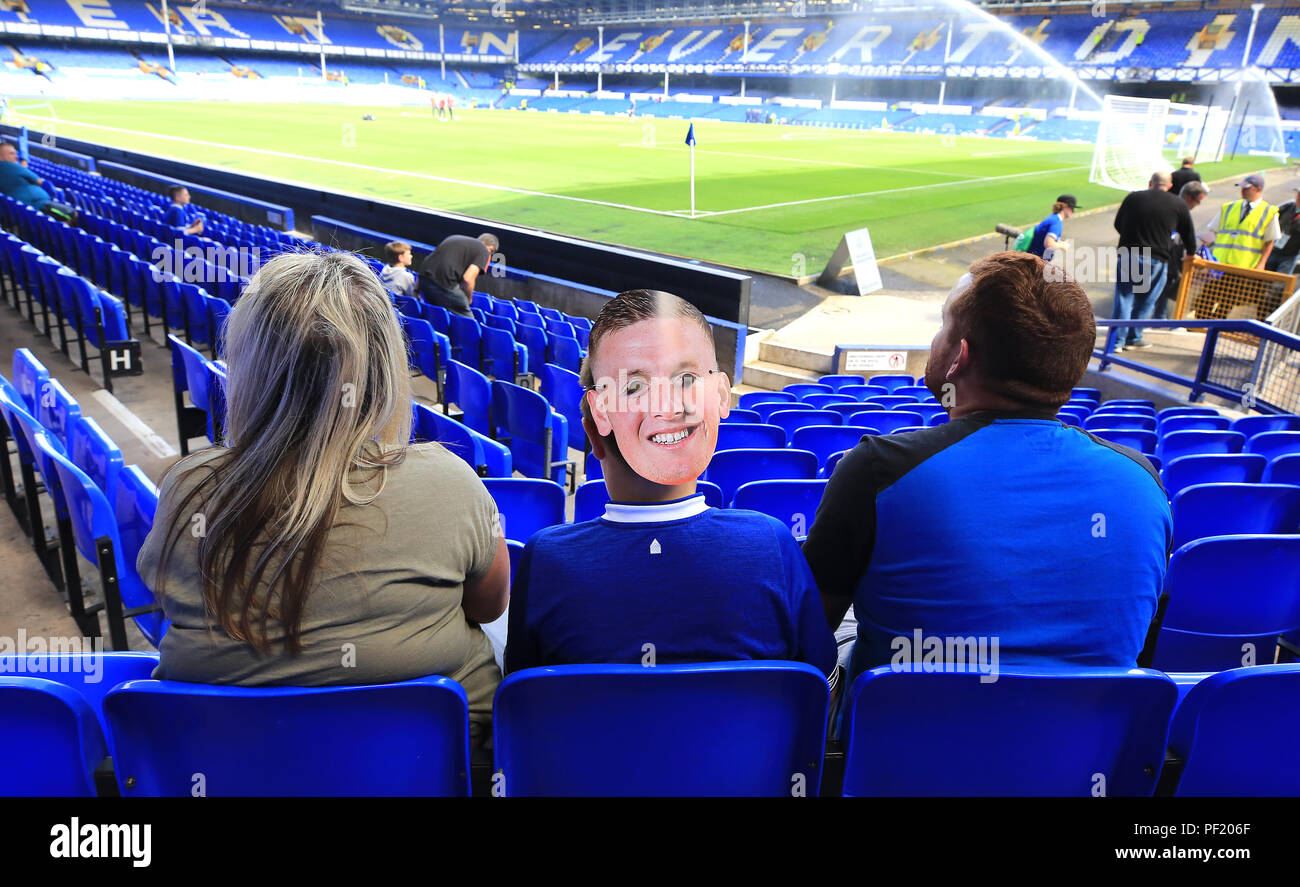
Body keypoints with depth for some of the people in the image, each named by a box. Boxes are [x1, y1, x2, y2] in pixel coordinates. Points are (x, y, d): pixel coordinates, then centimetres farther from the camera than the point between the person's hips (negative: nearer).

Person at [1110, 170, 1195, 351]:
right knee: (1145, 301, 13)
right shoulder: (1179, 205, 3)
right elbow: (1189, 236, 12)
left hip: (1128, 254, 1)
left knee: (1123, 299, 5)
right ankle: (1133, 338, 21)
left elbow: (1118, 224, 14)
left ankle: (1117, 341, 2)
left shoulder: (1133, 197, 4)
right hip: (1156, 260, -1)